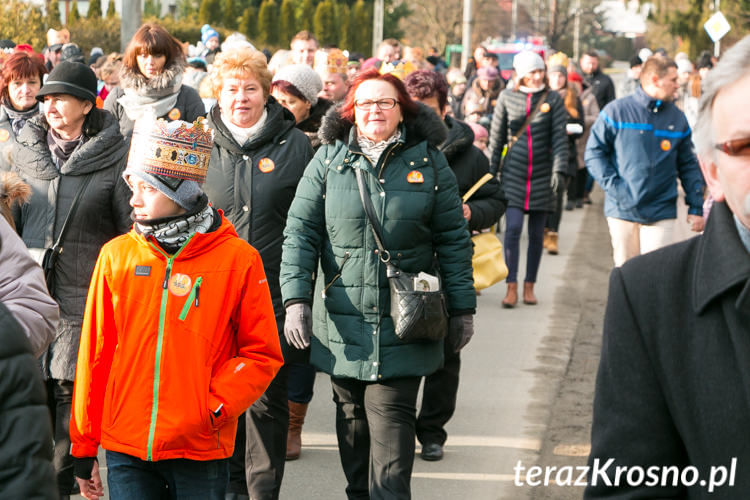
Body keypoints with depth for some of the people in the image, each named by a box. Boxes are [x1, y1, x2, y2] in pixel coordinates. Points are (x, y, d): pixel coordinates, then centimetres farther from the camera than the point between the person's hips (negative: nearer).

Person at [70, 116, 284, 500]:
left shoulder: (238, 259, -4)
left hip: (201, 453, -2)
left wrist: (214, 407, -12)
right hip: (125, 450, 2)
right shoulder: (117, 256, 3)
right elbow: (95, 355, 7)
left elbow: (262, 354, 1)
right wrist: (84, 448, 9)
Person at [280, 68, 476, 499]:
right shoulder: (328, 160, 5)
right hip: (342, 321, 2)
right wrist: (295, 298, -6)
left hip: (404, 324, -2)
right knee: (352, 418, 11)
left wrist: (462, 307, 5)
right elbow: (300, 233, 3)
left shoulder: (428, 162, 4)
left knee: (391, 417, -8)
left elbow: (454, 241, 6)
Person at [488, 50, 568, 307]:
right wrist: (491, 171, 7)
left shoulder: (553, 99, 1)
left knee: (537, 234, 6)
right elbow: (497, 137, 8)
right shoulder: (507, 97, 2)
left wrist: (559, 170, -14)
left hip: (542, 175, 1)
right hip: (513, 173, 0)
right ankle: (511, 287, -7)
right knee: (512, 229, -11)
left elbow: (560, 138, -3)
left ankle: (529, 286, 16)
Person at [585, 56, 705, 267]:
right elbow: (594, 153, 0)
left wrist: (696, 207, 6)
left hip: (661, 214, 1)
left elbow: (688, 166, 12)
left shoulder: (677, 118, 7)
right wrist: (613, 185, -12)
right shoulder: (617, 111, -2)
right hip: (622, 209, -1)